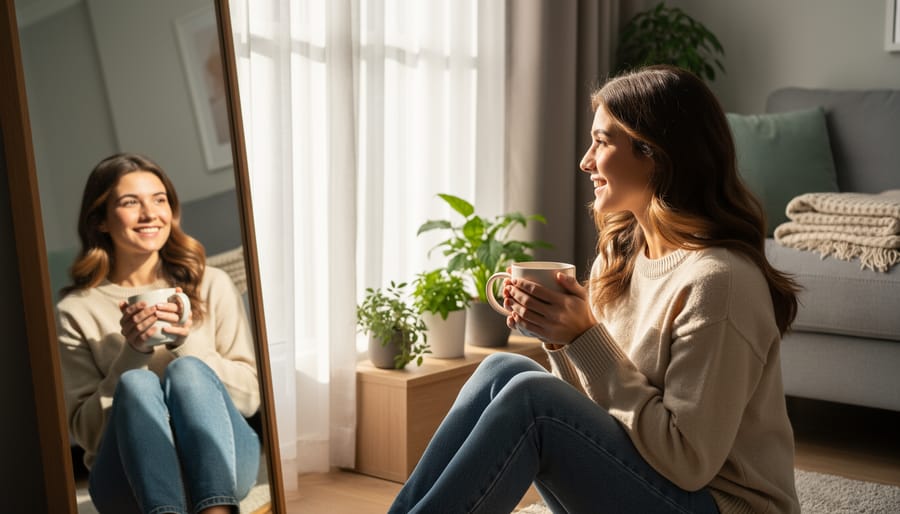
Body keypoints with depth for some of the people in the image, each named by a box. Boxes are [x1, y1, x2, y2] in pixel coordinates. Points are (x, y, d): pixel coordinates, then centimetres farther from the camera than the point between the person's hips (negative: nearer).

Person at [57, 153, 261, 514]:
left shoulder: (211, 285, 8)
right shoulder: (76, 311, 3)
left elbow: (249, 397, 5)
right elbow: (85, 432, 1)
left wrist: (188, 340, -11)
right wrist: (132, 353, -12)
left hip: (219, 467, 1)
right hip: (131, 478, -1)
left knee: (187, 370, -27)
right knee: (137, 383, -29)